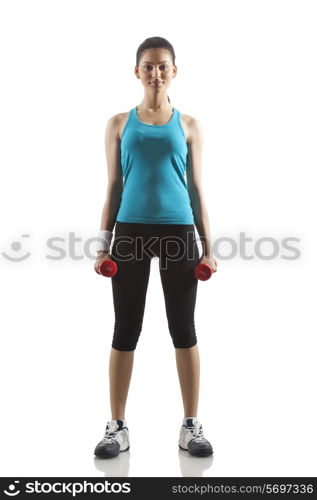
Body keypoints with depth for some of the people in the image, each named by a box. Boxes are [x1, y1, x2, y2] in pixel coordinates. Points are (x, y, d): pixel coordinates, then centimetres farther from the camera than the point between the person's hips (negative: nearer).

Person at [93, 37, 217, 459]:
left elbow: (196, 188, 8)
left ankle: (191, 425, 17)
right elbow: (113, 188, 8)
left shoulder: (188, 125, 10)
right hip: (131, 230, 0)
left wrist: (208, 245, 3)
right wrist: (103, 243, 1)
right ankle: (118, 426, 16)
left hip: (178, 230, 0)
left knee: (184, 329, 5)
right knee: (126, 330, 4)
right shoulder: (119, 124, 10)